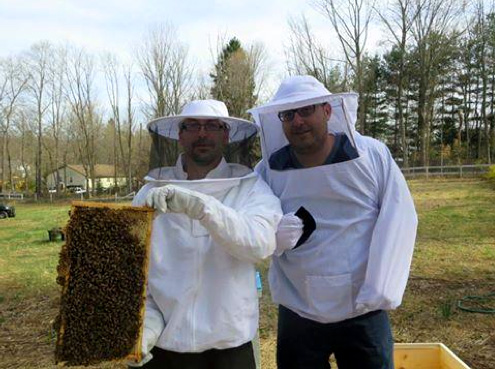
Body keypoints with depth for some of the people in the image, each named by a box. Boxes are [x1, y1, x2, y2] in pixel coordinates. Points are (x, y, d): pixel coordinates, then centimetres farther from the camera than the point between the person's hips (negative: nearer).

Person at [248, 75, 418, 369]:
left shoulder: (372, 154, -7)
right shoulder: (268, 170, -4)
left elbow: (399, 218, -5)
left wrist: (380, 291, -12)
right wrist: (273, 237, -21)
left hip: (363, 311, -1)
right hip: (297, 313, 1)